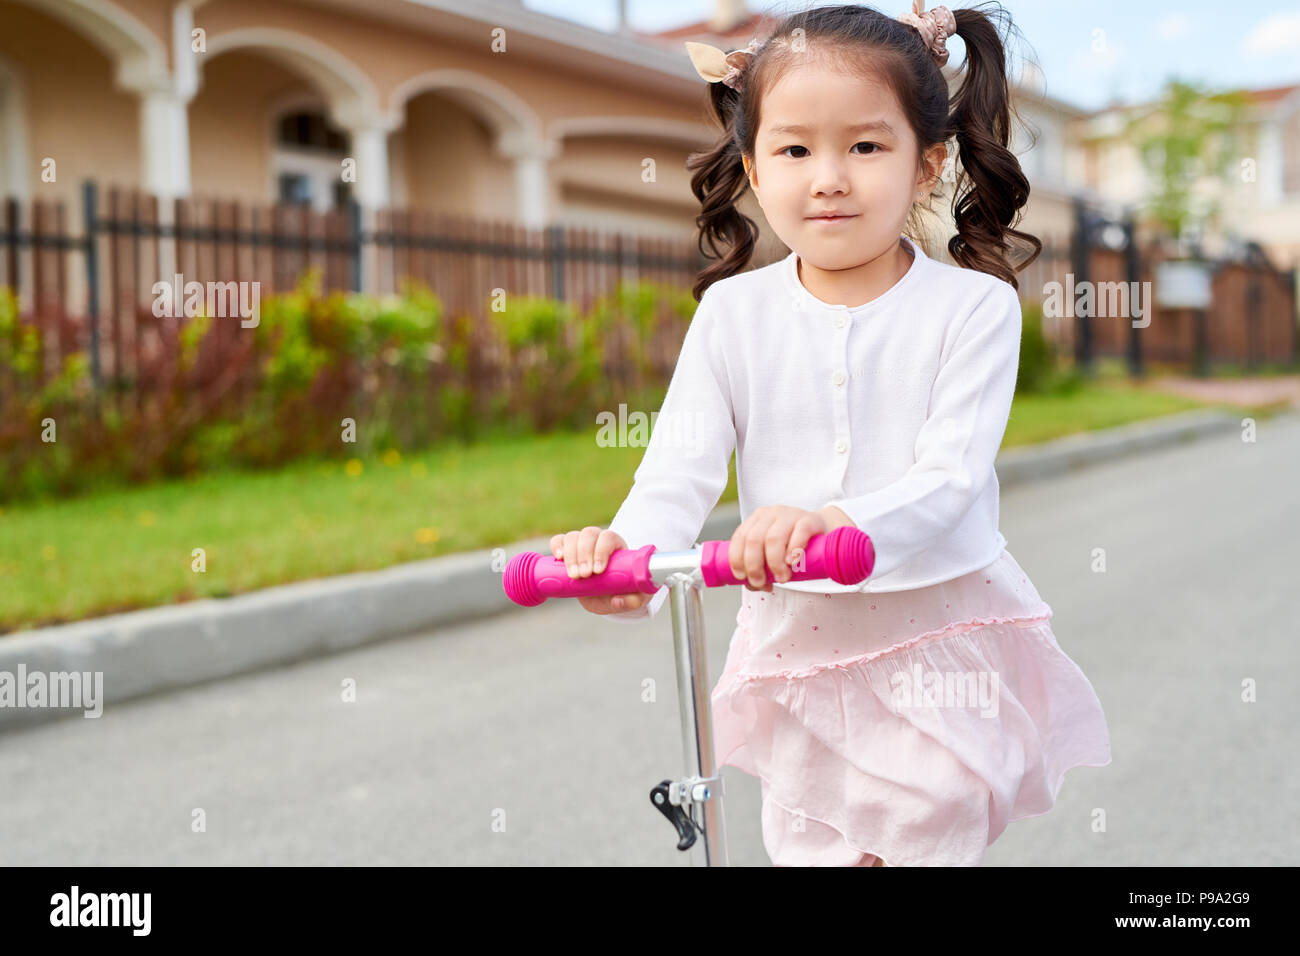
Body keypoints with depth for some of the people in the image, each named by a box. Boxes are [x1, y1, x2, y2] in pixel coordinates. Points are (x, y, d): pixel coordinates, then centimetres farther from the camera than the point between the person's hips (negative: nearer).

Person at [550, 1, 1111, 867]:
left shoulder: (973, 306, -11)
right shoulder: (734, 312, -4)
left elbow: (950, 477, -20)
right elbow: (682, 465, -10)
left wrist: (837, 524, -40)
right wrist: (626, 555, -32)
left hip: (942, 636, -2)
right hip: (799, 638, 2)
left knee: (931, 837, 6)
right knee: (808, 845, 15)